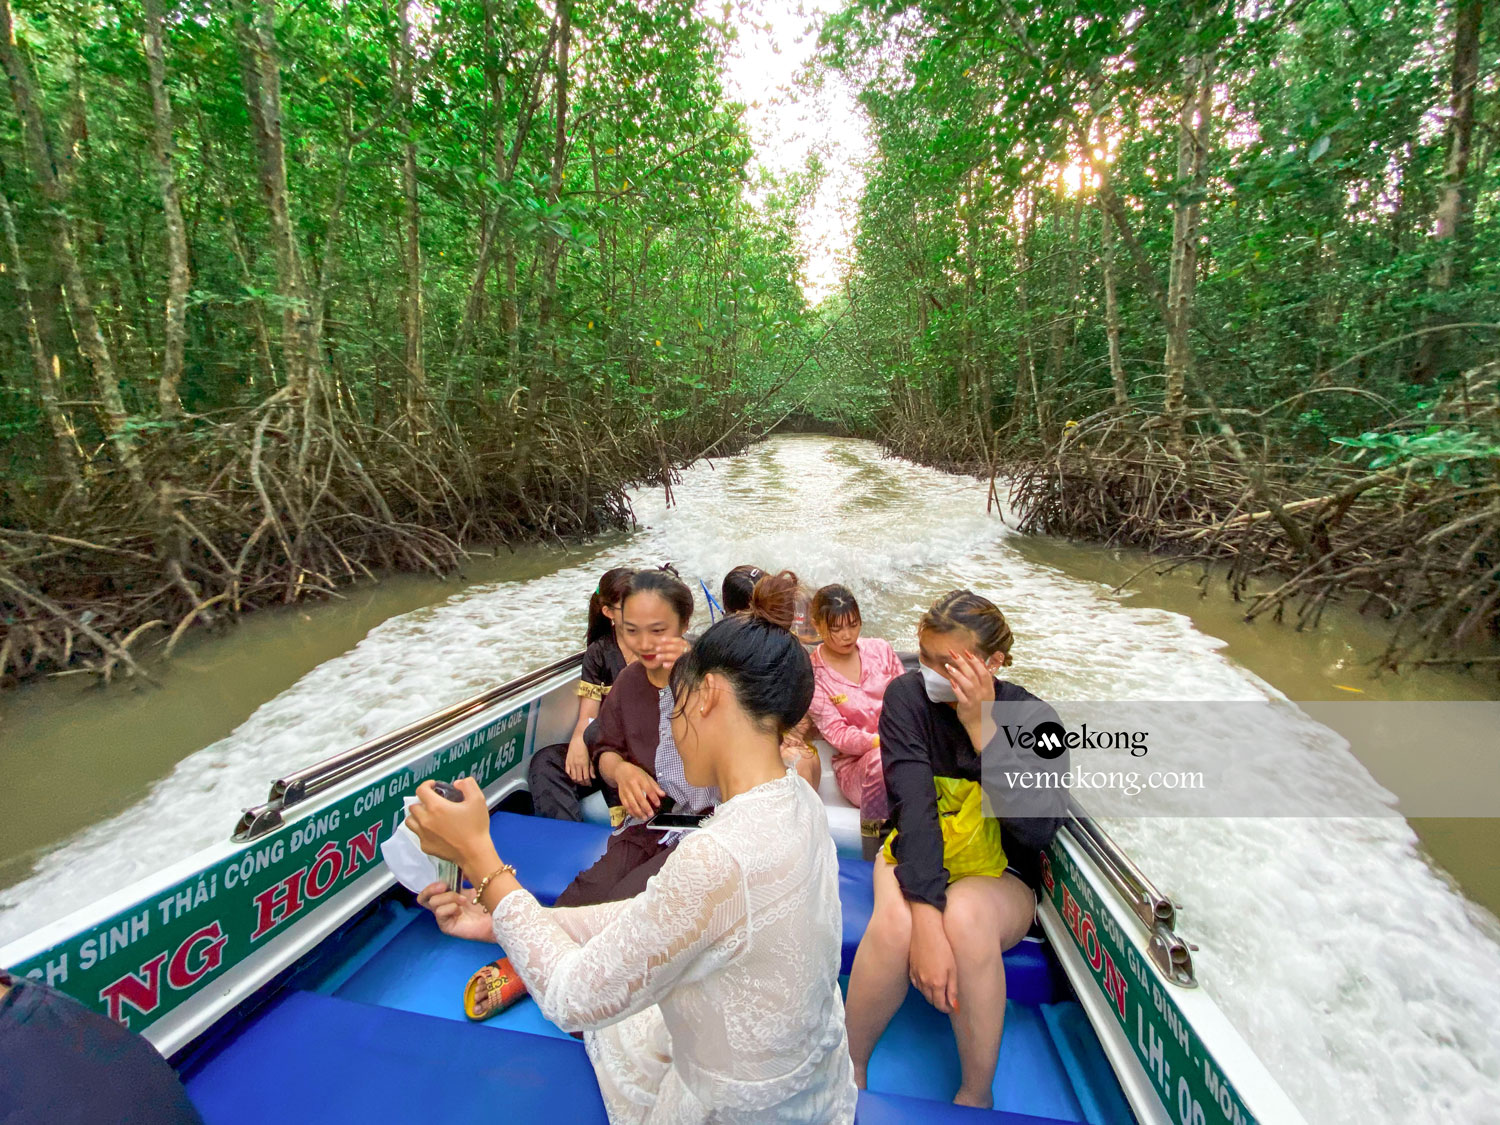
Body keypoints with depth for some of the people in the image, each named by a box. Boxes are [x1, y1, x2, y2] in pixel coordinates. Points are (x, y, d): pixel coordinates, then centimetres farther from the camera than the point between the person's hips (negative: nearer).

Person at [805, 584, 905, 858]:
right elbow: (837, 734, -10)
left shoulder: (880, 649, 7)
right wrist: (884, 742, -25)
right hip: (854, 762, -3)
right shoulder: (812, 674, -4)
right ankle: (874, 863, -24)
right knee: (881, 762, -37)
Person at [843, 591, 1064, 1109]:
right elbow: (913, 804, -23)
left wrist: (981, 730, -33)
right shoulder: (907, 694, -15)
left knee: (965, 916, -34)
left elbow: (1038, 831, -26)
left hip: (1000, 876, 0)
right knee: (895, 920, -32)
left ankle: (976, 1095, -9)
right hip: (916, 857, 1)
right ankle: (850, 1068, -5)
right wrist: (925, 919, -33)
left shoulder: (1032, 717, -14)